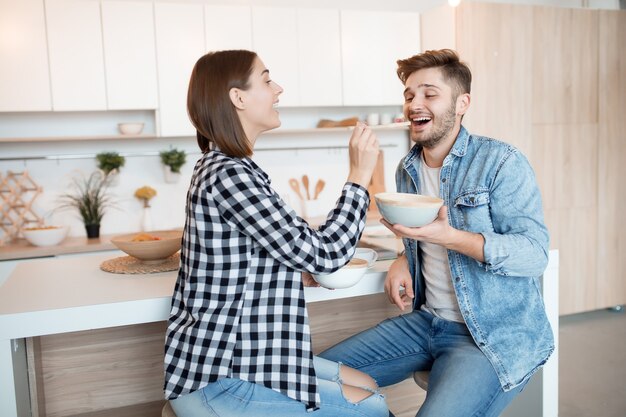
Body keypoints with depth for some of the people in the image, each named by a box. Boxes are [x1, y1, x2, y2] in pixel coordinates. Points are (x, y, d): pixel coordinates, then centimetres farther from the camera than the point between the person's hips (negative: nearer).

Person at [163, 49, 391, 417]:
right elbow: (324, 254, -20)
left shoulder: (219, 166, 10)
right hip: (216, 382, -9)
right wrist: (360, 175, -11)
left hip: (232, 355, 10)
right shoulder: (229, 175, -23)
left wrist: (302, 272, 0)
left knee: (367, 385, 13)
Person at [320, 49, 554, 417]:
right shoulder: (408, 170, 9)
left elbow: (535, 254, -19)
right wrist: (404, 260, 0)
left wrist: (448, 237, -31)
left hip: (496, 334, -6)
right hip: (426, 321, 7)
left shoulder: (501, 162, -12)